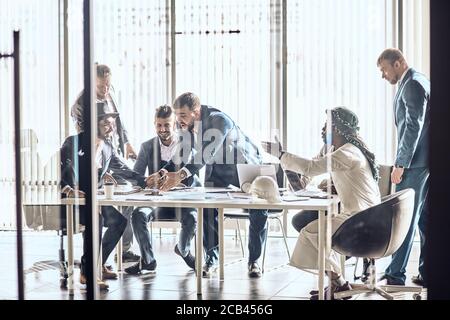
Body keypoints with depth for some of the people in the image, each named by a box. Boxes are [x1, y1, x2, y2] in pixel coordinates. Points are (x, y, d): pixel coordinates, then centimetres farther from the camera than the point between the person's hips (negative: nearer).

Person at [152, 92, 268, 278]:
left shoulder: (219, 120, -37)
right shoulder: (185, 124, -14)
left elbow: (206, 154, -47)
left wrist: (181, 175, -58)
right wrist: (164, 172, -22)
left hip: (245, 165, -5)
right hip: (216, 167, 6)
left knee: (258, 212, -10)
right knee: (208, 210, -9)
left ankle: (254, 260, 5)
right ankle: (211, 259, 3)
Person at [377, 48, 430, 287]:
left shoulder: (413, 85, -12)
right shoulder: (417, 82, 19)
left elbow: (413, 126, -20)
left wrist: (400, 164, -20)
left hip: (415, 163, -10)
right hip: (421, 162, 10)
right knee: (423, 218, 11)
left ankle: (395, 274, -3)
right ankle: (427, 273, 15)